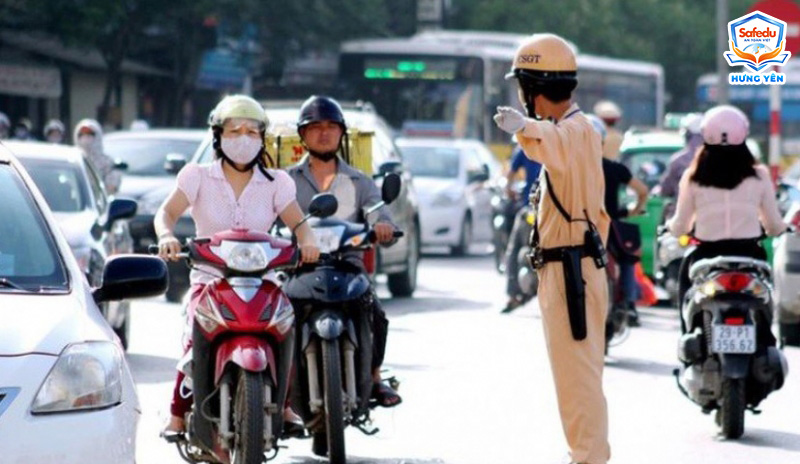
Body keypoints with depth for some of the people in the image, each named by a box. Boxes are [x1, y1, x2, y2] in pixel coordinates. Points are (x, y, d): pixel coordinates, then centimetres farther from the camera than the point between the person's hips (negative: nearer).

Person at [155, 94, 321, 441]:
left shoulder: (275, 182, 10)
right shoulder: (198, 176, 6)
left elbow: (297, 222, 1)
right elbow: (167, 211, -6)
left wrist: (307, 241, -23)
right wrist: (167, 236, -29)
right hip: (209, 278, -1)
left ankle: (284, 406, -7)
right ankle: (178, 415, -21)